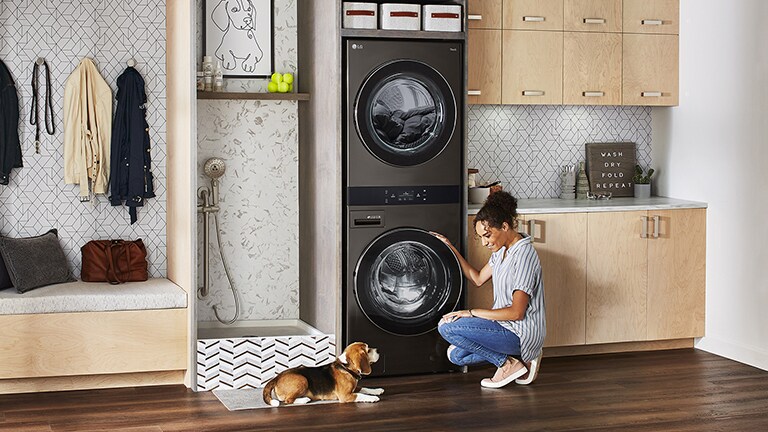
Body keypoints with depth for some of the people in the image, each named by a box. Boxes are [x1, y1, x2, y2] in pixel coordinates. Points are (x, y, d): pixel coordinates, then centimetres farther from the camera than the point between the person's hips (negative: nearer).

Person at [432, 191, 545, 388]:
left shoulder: (523, 255, -22)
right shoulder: (502, 250, 7)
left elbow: (516, 312, -24)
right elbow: (478, 279, 19)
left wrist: (471, 313, -19)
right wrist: (451, 249, 12)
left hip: (521, 334, -10)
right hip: (506, 327, 10)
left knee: (447, 326, -17)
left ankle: (508, 364, -7)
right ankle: (521, 359, 9)